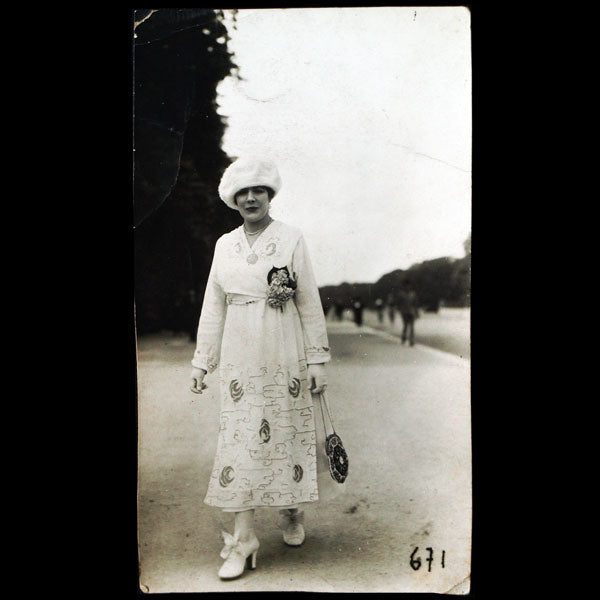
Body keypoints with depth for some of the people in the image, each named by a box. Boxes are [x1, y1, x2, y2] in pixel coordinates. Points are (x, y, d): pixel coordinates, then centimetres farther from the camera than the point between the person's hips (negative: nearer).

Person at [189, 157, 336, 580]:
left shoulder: (292, 239, -1)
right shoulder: (225, 245, 8)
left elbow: (310, 304, -1)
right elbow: (213, 307, 11)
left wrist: (318, 360, -4)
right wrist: (201, 362, 10)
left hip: (285, 355, -2)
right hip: (240, 356, 2)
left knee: (289, 434, 7)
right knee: (240, 438, -2)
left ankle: (293, 513, 31)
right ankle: (244, 537, 5)